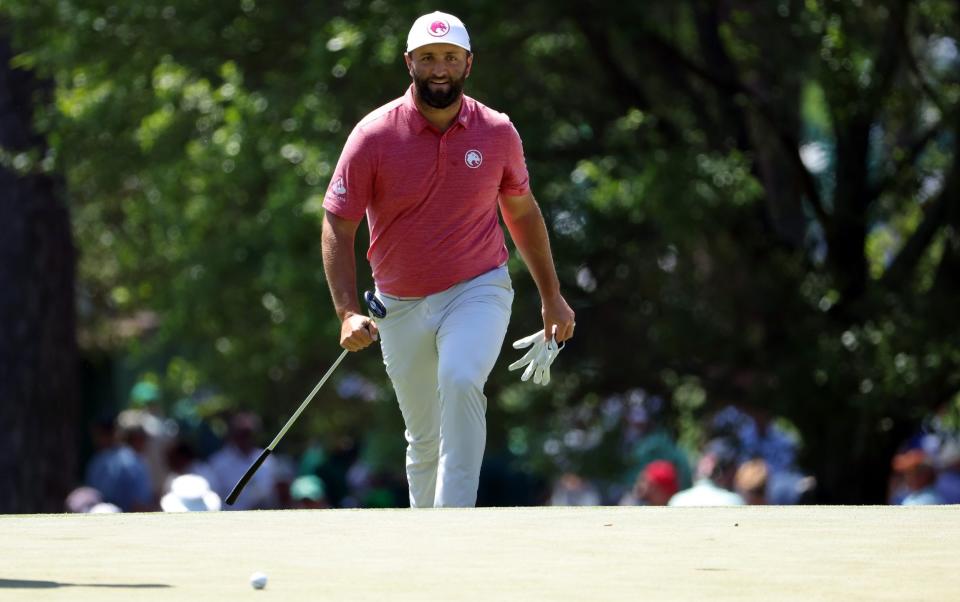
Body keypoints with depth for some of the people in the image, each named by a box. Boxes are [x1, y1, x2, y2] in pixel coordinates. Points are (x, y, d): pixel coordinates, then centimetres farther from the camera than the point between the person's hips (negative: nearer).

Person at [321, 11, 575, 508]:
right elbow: (337, 225, -6)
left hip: (478, 292, -1)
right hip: (400, 307, 1)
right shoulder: (374, 136, -9)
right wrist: (348, 313, -18)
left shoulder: (497, 133, -3)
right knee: (424, 438, 7)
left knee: (460, 380, -30)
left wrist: (551, 296, 17)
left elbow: (522, 211, 14)